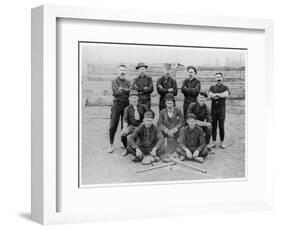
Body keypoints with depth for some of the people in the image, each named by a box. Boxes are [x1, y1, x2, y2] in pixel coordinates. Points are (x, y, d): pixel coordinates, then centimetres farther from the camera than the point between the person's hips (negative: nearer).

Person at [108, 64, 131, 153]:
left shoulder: (128, 82, 13)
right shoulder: (114, 81, 4)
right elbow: (115, 92, -12)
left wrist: (122, 89, -13)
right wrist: (126, 91, -8)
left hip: (126, 105, 3)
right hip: (117, 104, -3)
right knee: (113, 126, -7)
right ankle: (111, 145, -1)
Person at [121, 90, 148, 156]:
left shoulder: (143, 107, 5)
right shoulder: (127, 109, 4)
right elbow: (125, 120, -4)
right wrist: (125, 127, -23)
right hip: (131, 126, 0)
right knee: (123, 133, -30)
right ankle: (126, 149, -2)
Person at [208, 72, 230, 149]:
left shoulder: (225, 87, 7)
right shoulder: (212, 87, 13)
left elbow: (226, 95, -14)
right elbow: (210, 96, -4)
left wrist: (216, 94, -10)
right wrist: (221, 95, -12)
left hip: (221, 109, -2)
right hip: (213, 108, 2)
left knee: (221, 126, -2)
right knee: (213, 126, 2)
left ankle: (222, 143, 6)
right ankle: (214, 142, 9)